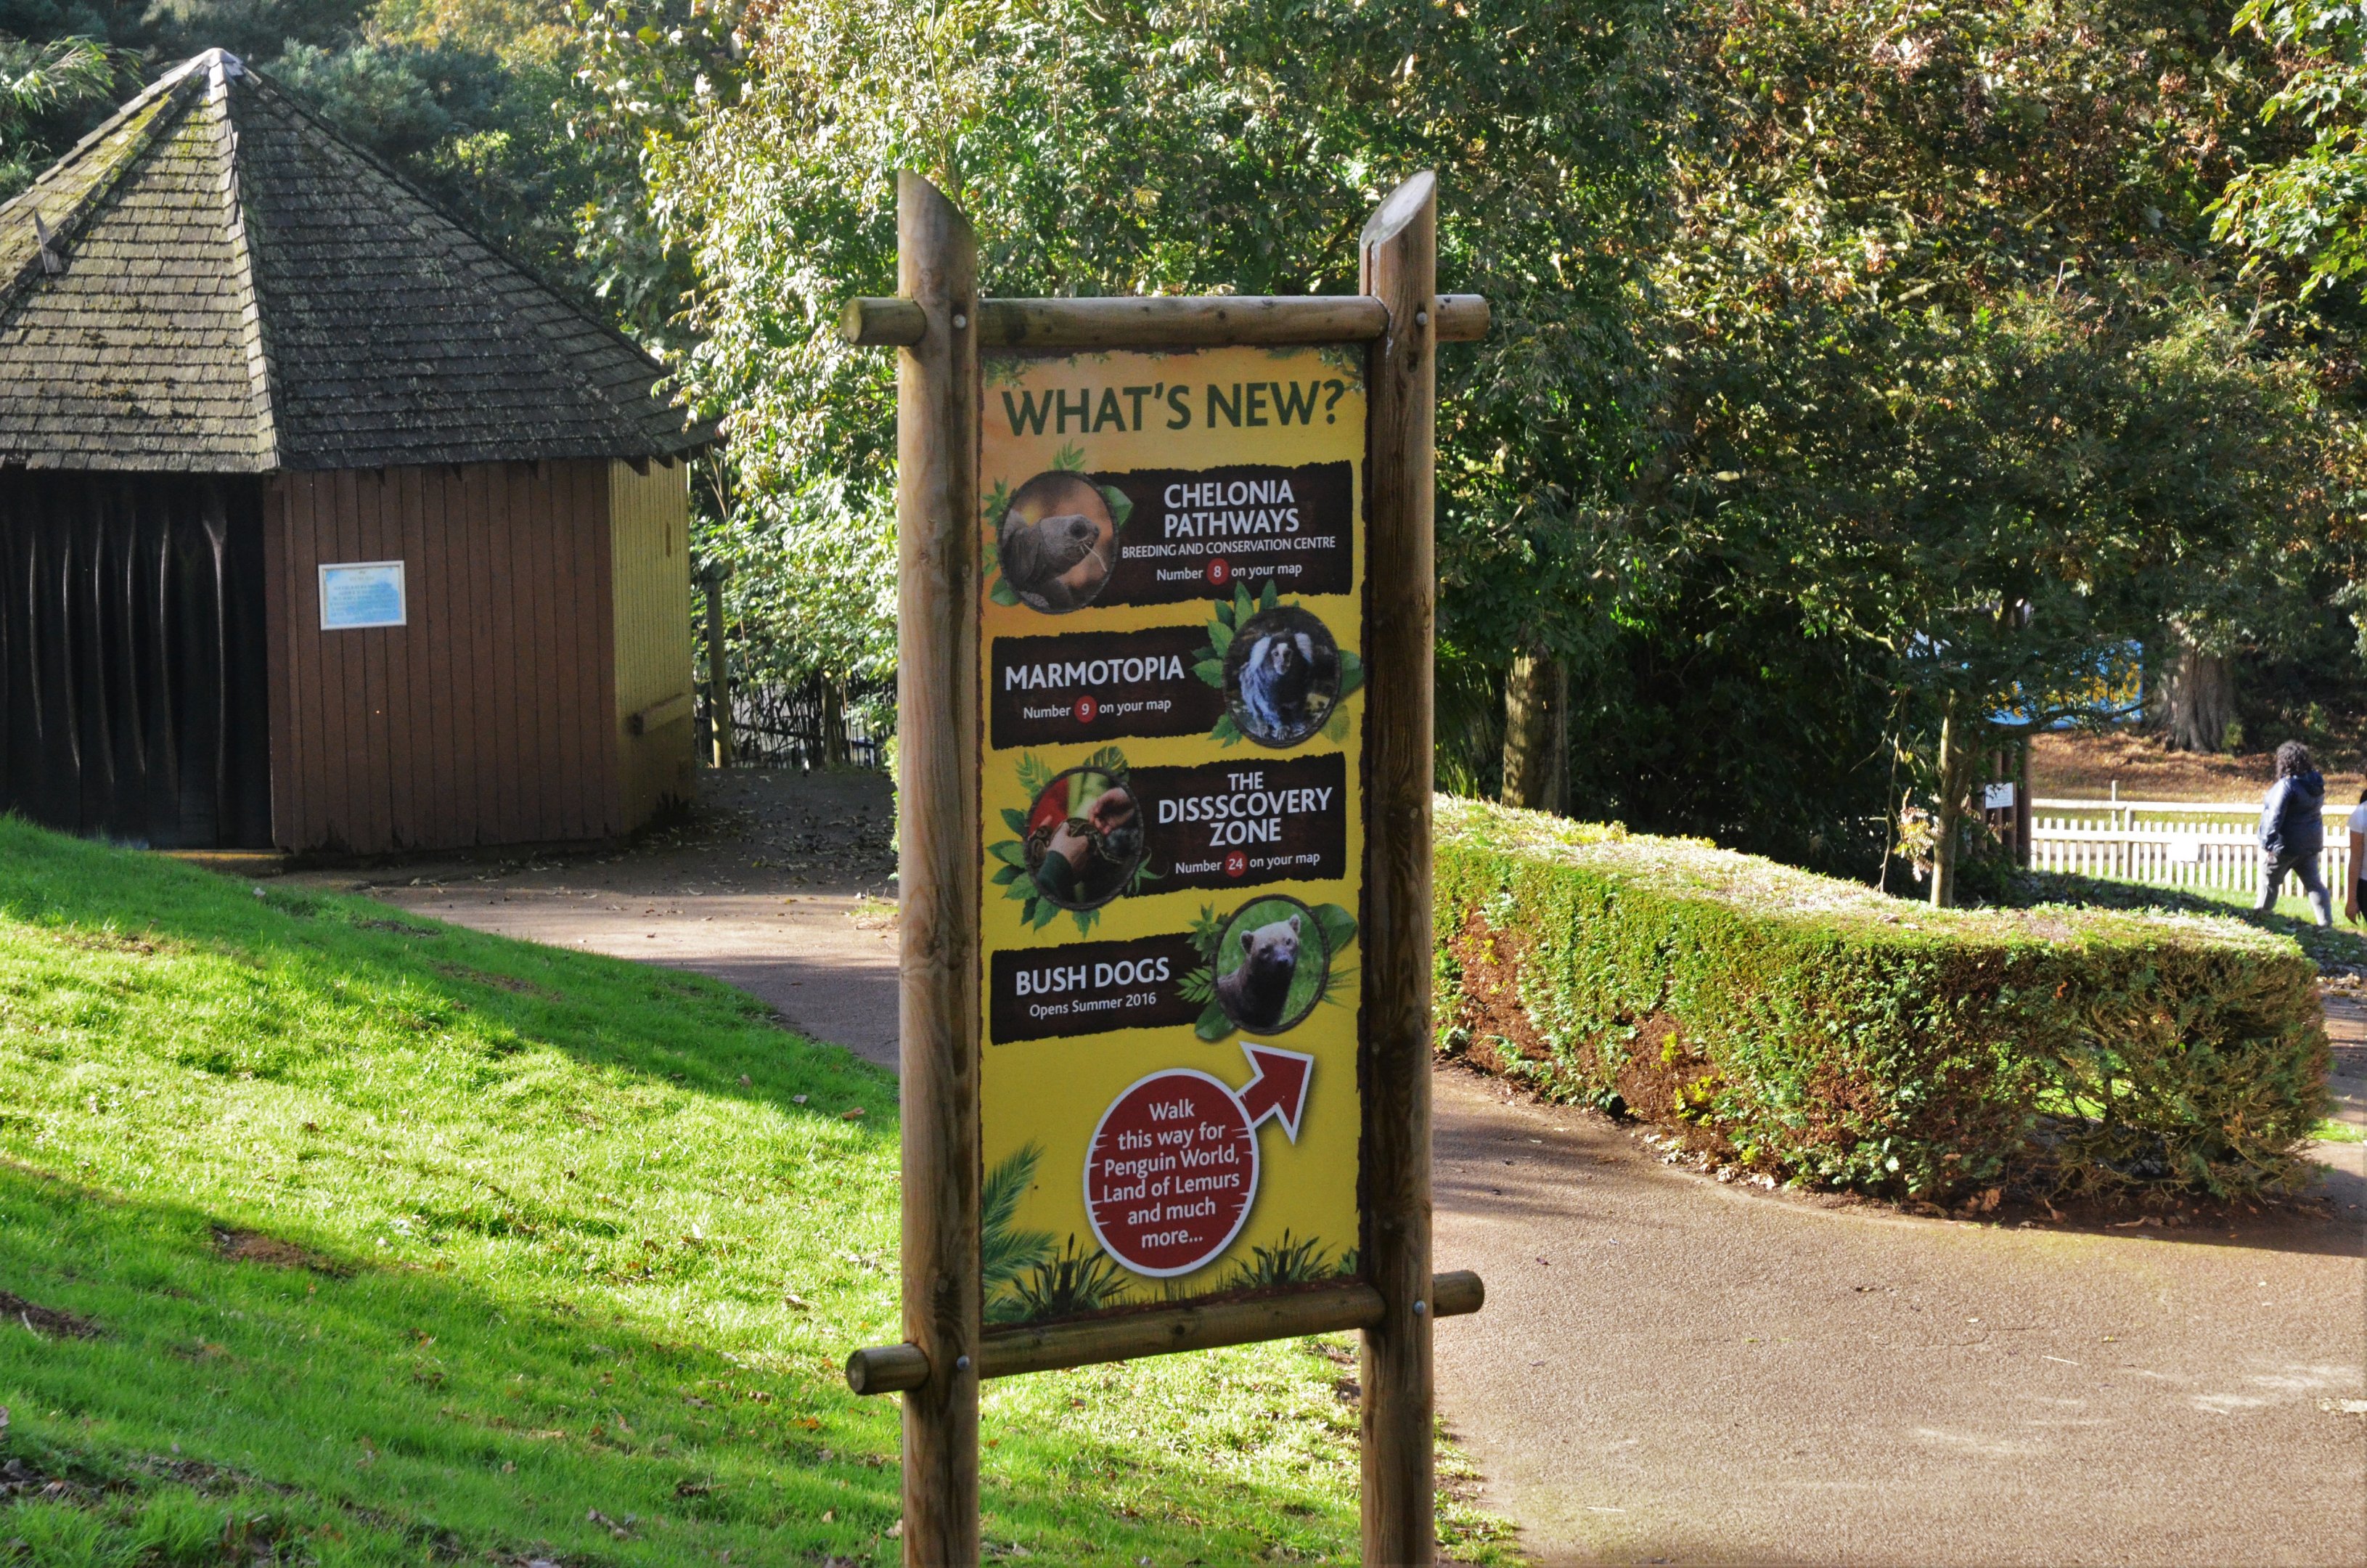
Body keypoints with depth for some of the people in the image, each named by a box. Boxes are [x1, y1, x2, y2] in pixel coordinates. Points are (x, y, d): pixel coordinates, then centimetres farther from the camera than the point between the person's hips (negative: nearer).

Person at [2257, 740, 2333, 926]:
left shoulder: (2287, 785, -20)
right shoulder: (2316, 783, 5)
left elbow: (2275, 817, -23)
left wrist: (2267, 843, -20)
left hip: (2286, 845, -7)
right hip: (2310, 844, 7)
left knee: (2269, 881, 10)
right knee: (2313, 883, 9)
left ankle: (2261, 915, 19)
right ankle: (2326, 920, 2)